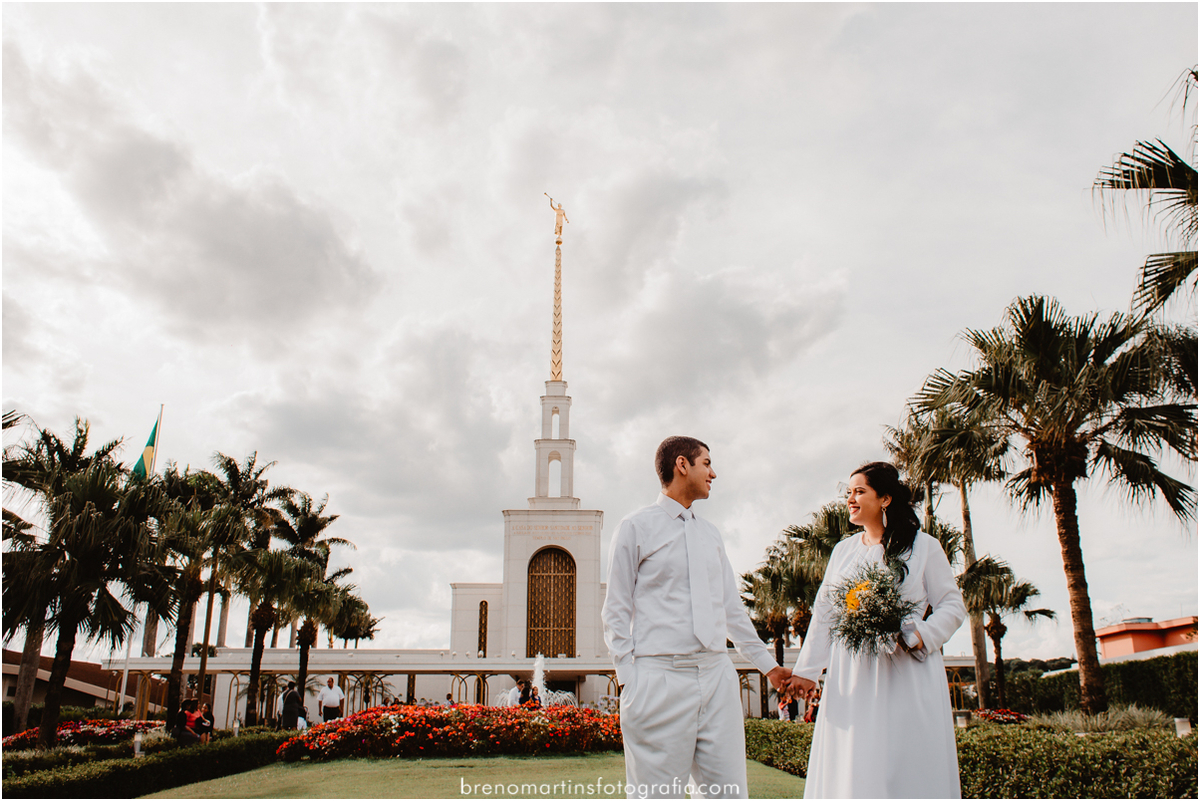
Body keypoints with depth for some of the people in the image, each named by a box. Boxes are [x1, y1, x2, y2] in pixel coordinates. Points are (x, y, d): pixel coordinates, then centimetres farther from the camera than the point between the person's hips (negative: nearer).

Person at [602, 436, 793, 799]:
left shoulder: (711, 533, 18)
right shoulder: (637, 527, 1)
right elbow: (617, 612, 0)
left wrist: (767, 663, 25)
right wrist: (628, 677, -8)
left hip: (718, 676, 5)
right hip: (660, 679, -5)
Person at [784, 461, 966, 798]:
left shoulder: (924, 547, 3)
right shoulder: (843, 550, 16)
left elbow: (953, 606, 3)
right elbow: (824, 613, 16)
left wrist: (921, 636, -15)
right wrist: (807, 670, 12)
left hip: (908, 675, -4)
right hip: (851, 677, 4)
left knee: (909, 769, -4)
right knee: (851, 770, 2)